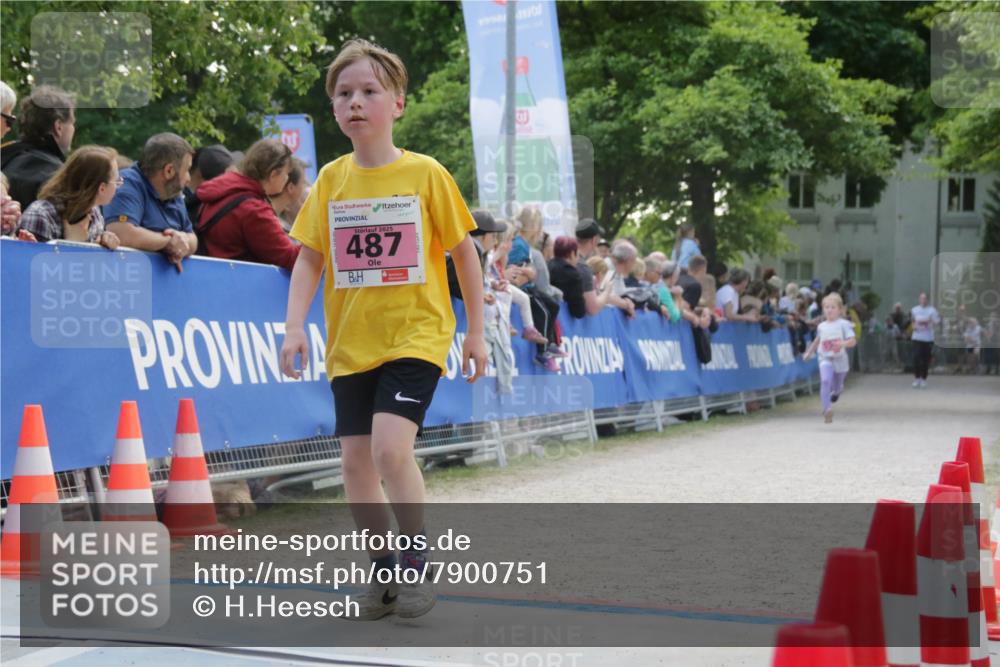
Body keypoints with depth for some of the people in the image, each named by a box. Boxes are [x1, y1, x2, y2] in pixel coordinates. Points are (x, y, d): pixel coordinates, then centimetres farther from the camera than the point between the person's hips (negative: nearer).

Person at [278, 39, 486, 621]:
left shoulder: (426, 174, -4)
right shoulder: (331, 179, 4)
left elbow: (464, 252, 2)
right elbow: (309, 257, 7)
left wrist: (477, 333, 3)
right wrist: (296, 326, -6)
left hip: (416, 335, -4)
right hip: (350, 343, 4)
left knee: (390, 447, -21)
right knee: (356, 459, 4)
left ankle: (418, 563, -1)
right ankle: (383, 570, 21)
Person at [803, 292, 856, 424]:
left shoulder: (843, 324, -7)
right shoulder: (821, 326, 5)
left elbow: (853, 341, -14)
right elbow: (817, 340, 25)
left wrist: (843, 343, -32)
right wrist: (809, 352, 26)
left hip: (840, 360, -1)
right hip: (825, 359, 1)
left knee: (836, 386, 14)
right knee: (825, 381, -25)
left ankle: (837, 390, 54)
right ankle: (827, 409, -29)